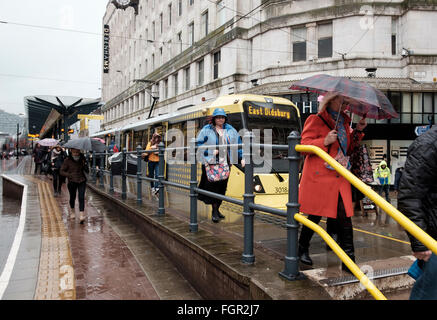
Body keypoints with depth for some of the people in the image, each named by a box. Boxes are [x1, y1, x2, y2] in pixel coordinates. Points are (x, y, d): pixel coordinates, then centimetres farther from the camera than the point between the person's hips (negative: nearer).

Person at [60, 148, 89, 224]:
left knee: (81, 197, -11)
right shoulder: (67, 160, -5)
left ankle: (82, 215, -15)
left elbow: (87, 171, 5)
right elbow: (62, 171, -2)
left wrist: (85, 165, -16)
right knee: (72, 197, 12)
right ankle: (72, 211, 39)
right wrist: (70, 175, -18)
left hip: (82, 181, 1)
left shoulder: (82, 159, 2)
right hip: (72, 181, -1)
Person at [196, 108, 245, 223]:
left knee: (222, 187, 8)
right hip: (211, 163, -4)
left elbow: (238, 143, 13)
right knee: (213, 186, -7)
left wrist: (242, 158, 4)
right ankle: (214, 211, 2)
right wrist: (210, 152, -12)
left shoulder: (230, 130, 12)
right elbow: (198, 144, -1)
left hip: (225, 163, 4)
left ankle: (217, 209, 22)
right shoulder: (207, 130, 1)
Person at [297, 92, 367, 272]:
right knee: (315, 216, 4)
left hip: (340, 178, 6)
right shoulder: (316, 120, -2)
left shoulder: (344, 122, 19)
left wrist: (358, 131, 12)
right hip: (319, 177, -6)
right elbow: (304, 145, -7)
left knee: (345, 218, 0)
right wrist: (325, 141, -20)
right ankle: (302, 250, 27)